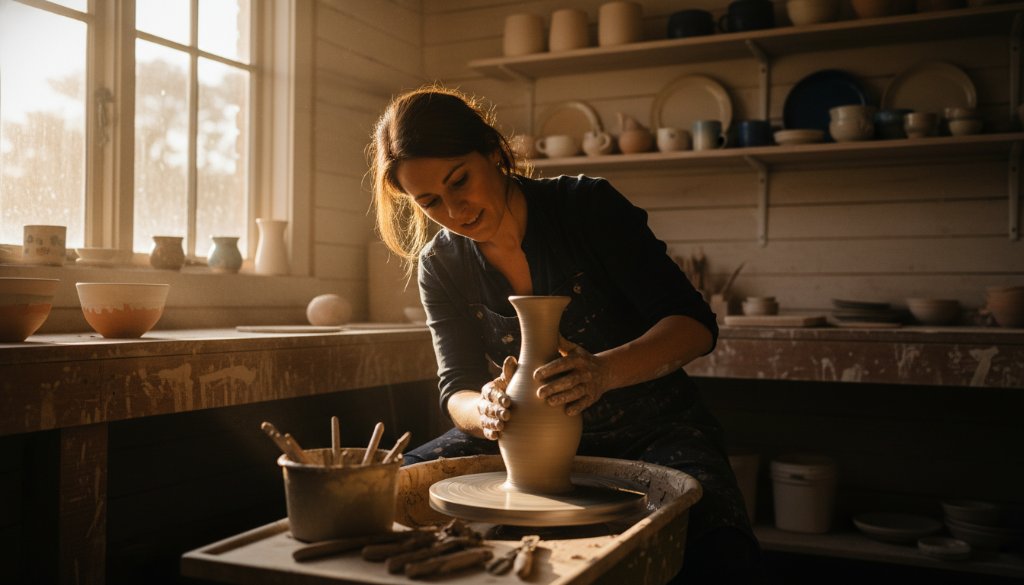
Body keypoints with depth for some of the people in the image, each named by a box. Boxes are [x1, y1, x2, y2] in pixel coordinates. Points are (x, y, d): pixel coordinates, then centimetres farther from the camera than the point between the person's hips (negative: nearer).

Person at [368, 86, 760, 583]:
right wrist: (485, 411, -31)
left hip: (650, 429, -2)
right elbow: (457, 389, -5)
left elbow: (695, 324, -18)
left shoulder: (587, 205, -15)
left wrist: (603, 371, -38)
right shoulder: (440, 266, -4)